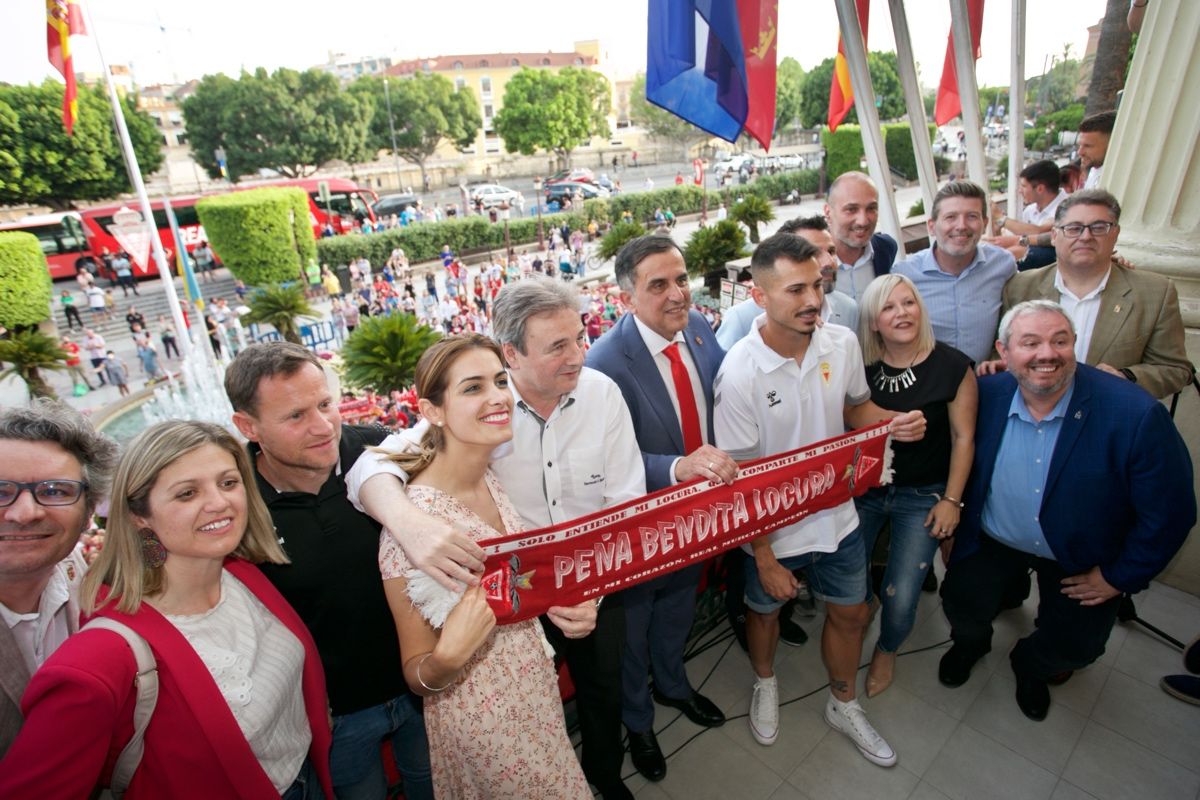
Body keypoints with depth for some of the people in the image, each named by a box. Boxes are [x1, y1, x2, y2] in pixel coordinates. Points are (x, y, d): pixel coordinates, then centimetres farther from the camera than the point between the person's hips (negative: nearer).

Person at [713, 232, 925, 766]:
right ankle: (765, 683, 57)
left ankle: (843, 705, 53)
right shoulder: (739, 373, -27)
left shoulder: (842, 342, -12)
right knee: (765, 610, 22)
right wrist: (764, 559, -14)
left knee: (851, 613, 22)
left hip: (836, 516, 4)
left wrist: (895, 421, -15)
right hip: (771, 529, -4)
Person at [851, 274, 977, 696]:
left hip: (922, 495, -1)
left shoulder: (952, 366, -11)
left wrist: (951, 500, -6)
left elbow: (963, 438, -5)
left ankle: (886, 651, 33)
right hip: (864, 487, 2)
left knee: (900, 599, -4)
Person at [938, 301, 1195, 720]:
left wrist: (1119, 577, -10)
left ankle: (1031, 665, 42)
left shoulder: (1136, 414, -27)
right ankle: (971, 642, 33)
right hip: (992, 539, 1)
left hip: (1080, 556, -1)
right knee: (963, 603, -6)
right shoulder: (985, 394, -19)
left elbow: (1170, 512, -17)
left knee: (1076, 647, 4)